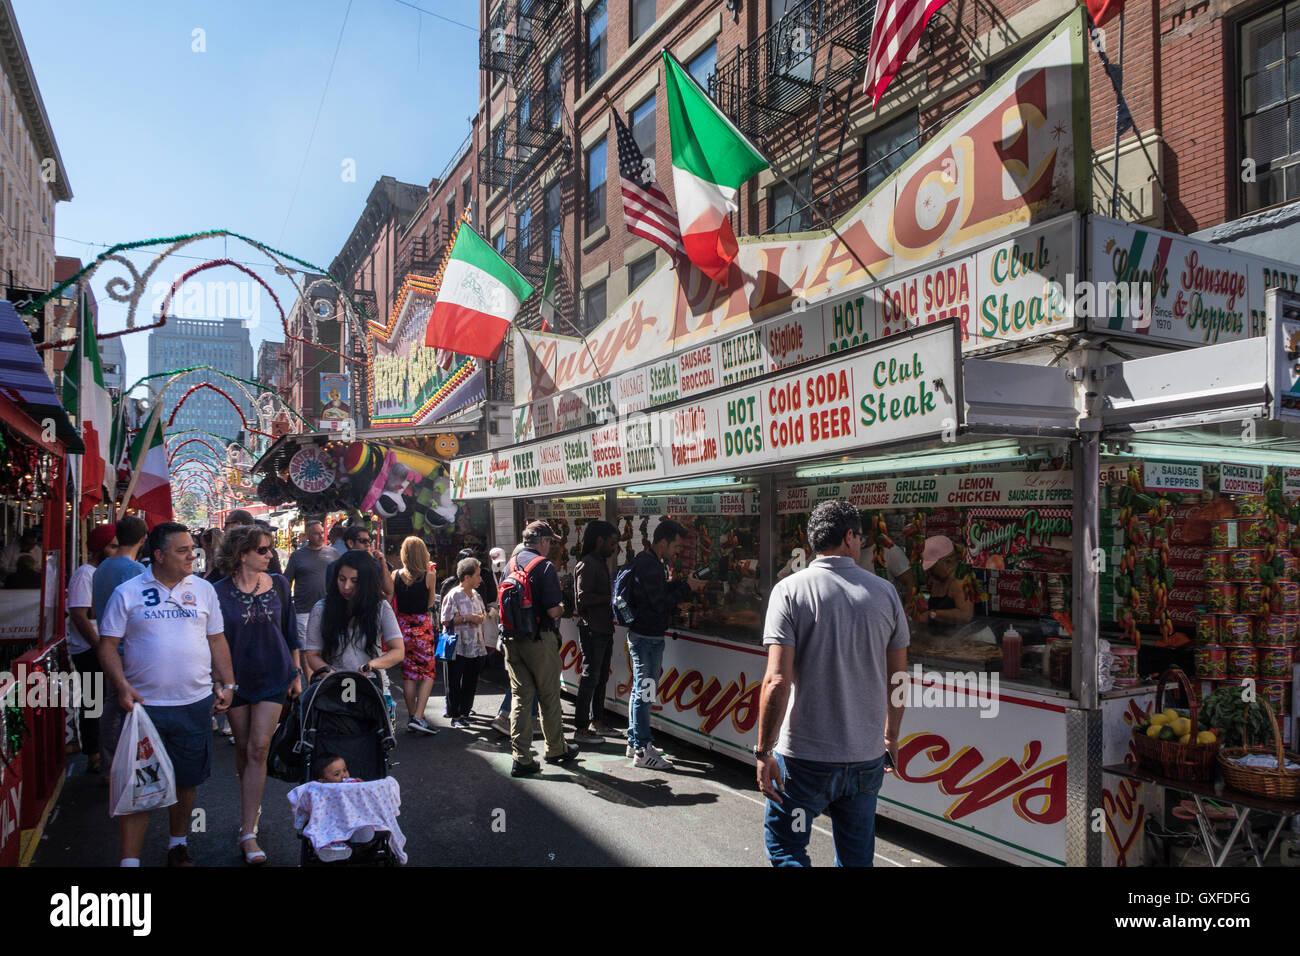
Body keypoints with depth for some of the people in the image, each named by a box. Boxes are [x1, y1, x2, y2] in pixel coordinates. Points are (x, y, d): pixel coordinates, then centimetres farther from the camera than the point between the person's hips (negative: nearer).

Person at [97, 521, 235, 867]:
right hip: (144, 704, -2)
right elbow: (108, 646, -1)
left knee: (187, 780, 13)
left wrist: (227, 684, 6)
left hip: (195, 703, 3)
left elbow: (217, 640, 11)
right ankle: (130, 859, 10)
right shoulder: (127, 593, -1)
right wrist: (122, 686, -14)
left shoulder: (203, 590, 7)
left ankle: (178, 845, 32)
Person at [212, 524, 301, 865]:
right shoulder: (220, 592, -7)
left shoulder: (278, 585, 0)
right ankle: (252, 806, 37)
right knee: (243, 748, 13)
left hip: (273, 676, 0)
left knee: (258, 749, -6)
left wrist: (295, 673, 10)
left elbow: (290, 632, 8)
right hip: (236, 679, 0)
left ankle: (248, 832, -2)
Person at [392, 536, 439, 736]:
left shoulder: (396, 575, -2)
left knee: (408, 674, 12)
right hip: (422, 627, -4)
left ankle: (411, 718, 17)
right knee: (428, 673, 5)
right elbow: (430, 602, 3)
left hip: (402, 626, 4)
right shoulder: (429, 576, -10)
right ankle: (418, 718, -6)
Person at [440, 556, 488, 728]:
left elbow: (484, 613, 24)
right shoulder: (453, 596, -10)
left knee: (471, 682, 12)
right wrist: (467, 618, -18)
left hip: (476, 648, 7)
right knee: (455, 683, 2)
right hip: (457, 648, -7)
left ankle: (464, 712, 25)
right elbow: (446, 621, -14)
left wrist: (480, 618, 2)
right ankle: (455, 717, 9)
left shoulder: (477, 595, 11)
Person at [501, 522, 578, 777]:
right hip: (539, 640, -6)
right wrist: (562, 607, 3)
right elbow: (553, 611, -17)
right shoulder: (544, 566, -13)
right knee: (549, 697, 10)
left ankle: (521, 758, 7)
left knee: (520, 696, 8)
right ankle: (556, 750, 25)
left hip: (512, 640, 6)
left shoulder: (510, 564, 7)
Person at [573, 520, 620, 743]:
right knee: (590, 678, -4)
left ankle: (598, 722, 27)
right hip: (592, 630, -10)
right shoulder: (587, 565, -15)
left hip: (604, 629, 10)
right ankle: (581, 729, 4)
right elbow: (583, 598, -23)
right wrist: (610, 597, -17)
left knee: (601, 677, 16)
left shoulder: (601, 563, 17)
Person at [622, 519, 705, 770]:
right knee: (645, 691, -4)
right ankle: (642, 751, 2)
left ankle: (634, 742, 28)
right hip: (646, 637, -11)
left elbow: (660, 593, 17)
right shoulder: (650, 565, -20)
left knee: (640, 689, 17)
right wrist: (687, 587, -10)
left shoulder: (648, 561, 13)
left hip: (642, 634, 11)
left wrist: (682, 584, 5)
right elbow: (662, 604, -21)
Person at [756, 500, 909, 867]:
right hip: (867, 755, 4)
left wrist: (764, 752, -9)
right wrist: (891, 736, 22)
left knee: (784, 847, 15)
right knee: (856, 856, 20)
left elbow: (777, 681, -18)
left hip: (805, 756, -3)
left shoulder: (790, 590, -11)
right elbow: (899, 678, 7)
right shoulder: (885, 592, -1)